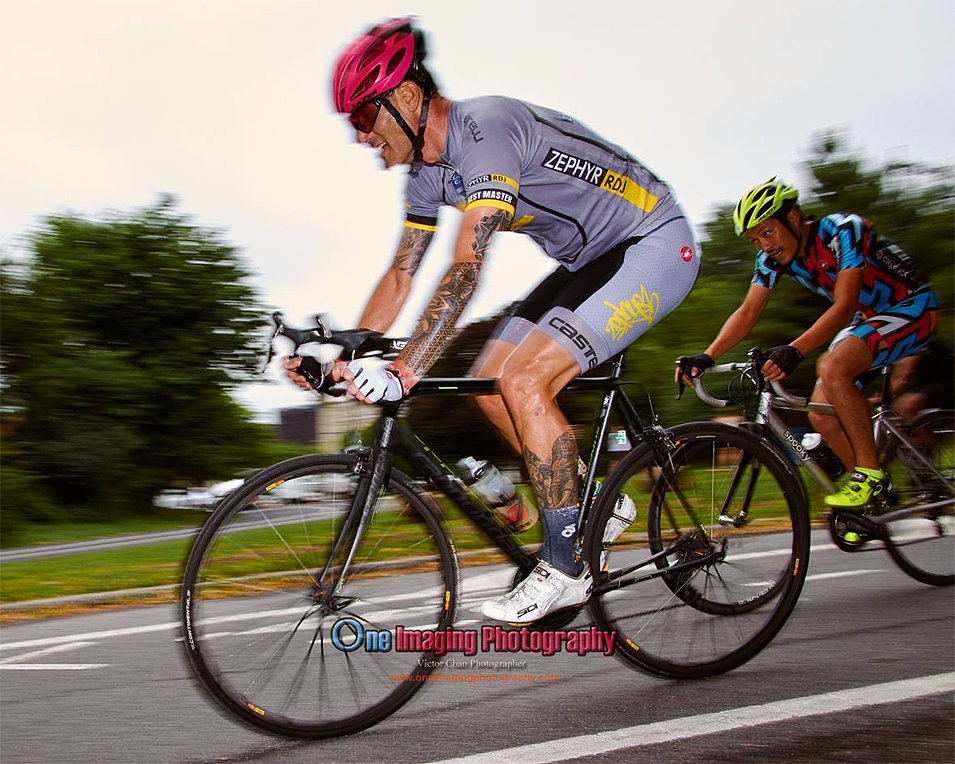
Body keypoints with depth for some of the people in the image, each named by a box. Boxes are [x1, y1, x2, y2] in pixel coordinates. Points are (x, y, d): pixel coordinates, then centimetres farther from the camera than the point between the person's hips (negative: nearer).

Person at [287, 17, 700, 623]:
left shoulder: (486, 130, -27)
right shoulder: (429, 169, 3)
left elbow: (465, 270, -36)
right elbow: (401, 277, 7)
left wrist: (404, 373, -43)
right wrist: (346, 359, -4)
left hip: (656, 245, -10)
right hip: (592, 259, 10)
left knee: (524, 380, -22)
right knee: (487, 382, 2)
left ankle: (565, 569, -11)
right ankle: (594, 507, 17)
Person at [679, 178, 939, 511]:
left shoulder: (842, 231, -27)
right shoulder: (773, 256, -6)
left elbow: (844, 306, -35)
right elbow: (748, 312, -6)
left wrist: (794, 351, -48)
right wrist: (707, 356, -21)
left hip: (913, 307, -8)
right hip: (867, 317, 8)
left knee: (832, 368, -32)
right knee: (821, 418, -7)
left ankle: (870, 474, -21)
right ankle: (875, 496, 10)